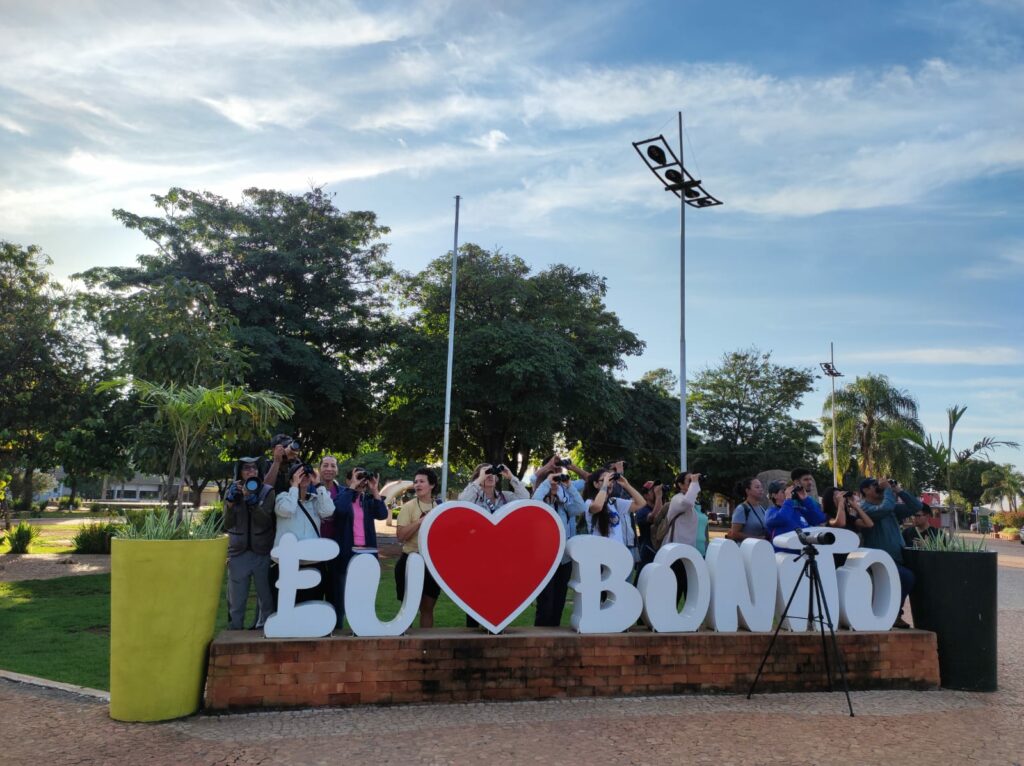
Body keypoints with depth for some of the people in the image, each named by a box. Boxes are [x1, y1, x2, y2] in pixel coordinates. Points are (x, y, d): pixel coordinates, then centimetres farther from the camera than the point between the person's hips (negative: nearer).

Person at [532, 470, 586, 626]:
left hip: (564, 558, 5)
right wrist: (546, 482, -19)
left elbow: (581, 508, -1)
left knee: (559, 600, 11)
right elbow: (533, 502, -25)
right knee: (546, 601, -7)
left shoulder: (564, 504, 12)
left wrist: (569, 486, -4)